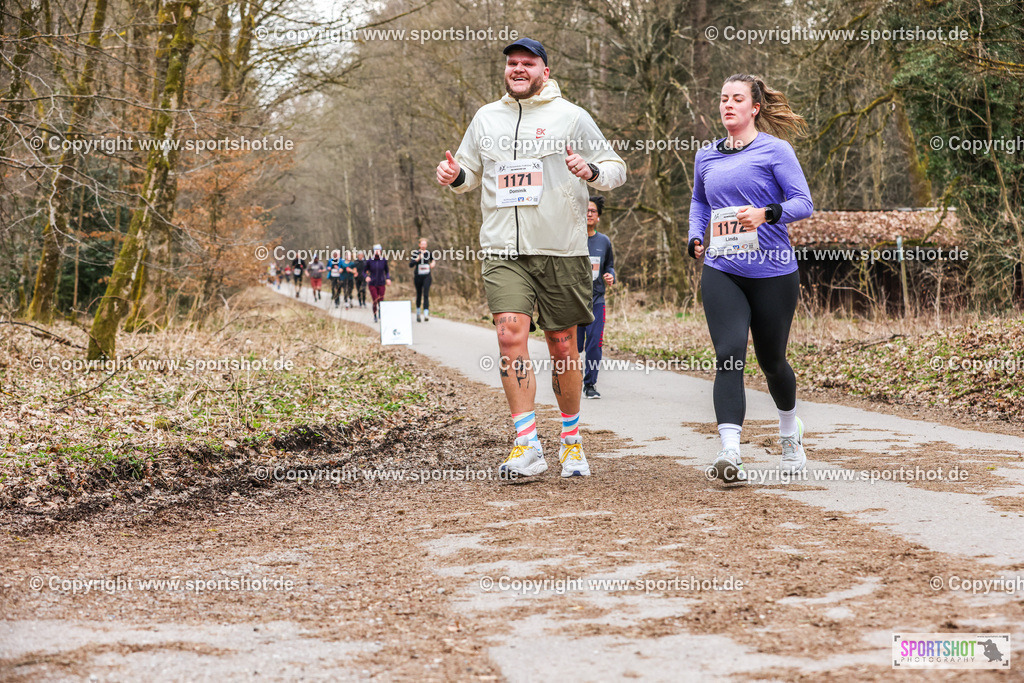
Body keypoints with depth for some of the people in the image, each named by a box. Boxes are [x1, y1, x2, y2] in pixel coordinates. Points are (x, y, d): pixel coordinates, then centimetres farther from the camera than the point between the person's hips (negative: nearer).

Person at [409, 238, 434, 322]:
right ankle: (418, 313, 30)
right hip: (418, 276, 0)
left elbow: (432, 259, 28)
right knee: (419, 295, 10)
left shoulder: (429, 252, 4)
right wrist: (417, 259, -23)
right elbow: (410, 265, -12)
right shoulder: (415, 253, -3)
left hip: (427, 277, 0)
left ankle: (426, 314, -24)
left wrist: (432, 263, 8)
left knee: (426, 294, -14)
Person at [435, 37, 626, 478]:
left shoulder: (571, 116, 4)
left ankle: (571, 441, 23)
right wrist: (454, 176, 2)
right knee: (510, 335, -16)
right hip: (503, 251, 2)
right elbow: (471, 172, 25)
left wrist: (591, 171, -17)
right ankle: (527, 447, -16)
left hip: (561, 251, -1)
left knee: (563, 345, 5)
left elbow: (616, 169, 5)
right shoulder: (485, 118, 13)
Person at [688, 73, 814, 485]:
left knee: (771, 359, 11)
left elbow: (803, 203, -7)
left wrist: (766, 213, -24)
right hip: (721, 271, 3)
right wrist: (696, 239, 14)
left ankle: (790, 431, 40)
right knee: (729, 355, -15)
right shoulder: (706, 157, 13)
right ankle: (730, 453, -26)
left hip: (773, 272, -2)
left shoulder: (775, 150, -1)